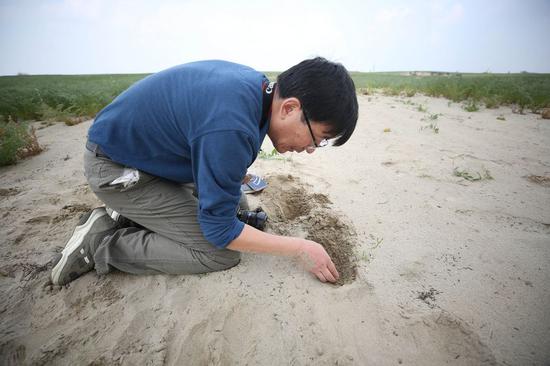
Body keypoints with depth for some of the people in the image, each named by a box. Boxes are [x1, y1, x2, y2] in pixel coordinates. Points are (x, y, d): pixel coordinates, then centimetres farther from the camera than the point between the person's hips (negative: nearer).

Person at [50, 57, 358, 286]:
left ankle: (137, 212, 12)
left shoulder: (257, 84, -9)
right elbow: (219, 230, -25)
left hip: (151, 151, 9)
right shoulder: (231, 129, -37)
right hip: (115, 168, -8)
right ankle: (101, 242, -3)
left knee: (238, 207, 10)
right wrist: (301, 248, -19)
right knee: (222, 255, -14)